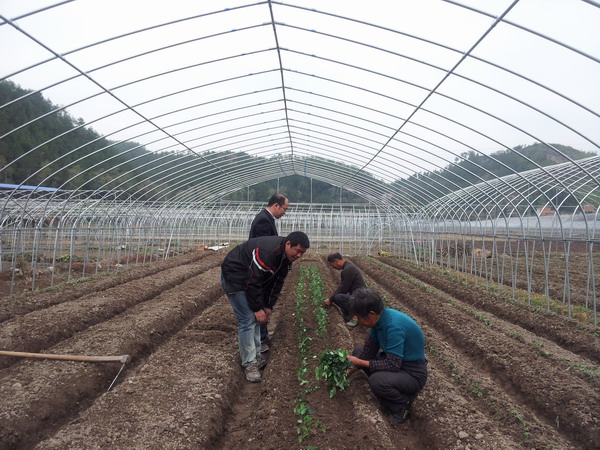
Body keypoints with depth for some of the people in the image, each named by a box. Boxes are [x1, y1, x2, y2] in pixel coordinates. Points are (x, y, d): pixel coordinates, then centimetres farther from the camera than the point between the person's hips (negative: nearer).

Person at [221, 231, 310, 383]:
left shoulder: (286, 256, -3)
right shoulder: (267, 251, -33)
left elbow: (276, 282, 5)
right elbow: (253, 281, -30)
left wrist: (268, 306, 2)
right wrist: (258, 308, -21)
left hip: (252, 280, 9)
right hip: (234, 277, -9)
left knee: (256, 318, 11)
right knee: (247, 319, -11)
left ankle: (256, 355, 23)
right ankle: (249, 363, 0)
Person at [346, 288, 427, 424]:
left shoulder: (394, 326, -32)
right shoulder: (379, 318, -6)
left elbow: (392, 365, -30)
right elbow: (369, 349, 4)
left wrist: (361, 363, -21)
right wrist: (350, 370, 0)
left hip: (413, 373, -9)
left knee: (376, 381, -34)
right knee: (358, 352, 12)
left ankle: (404, 401, -2)